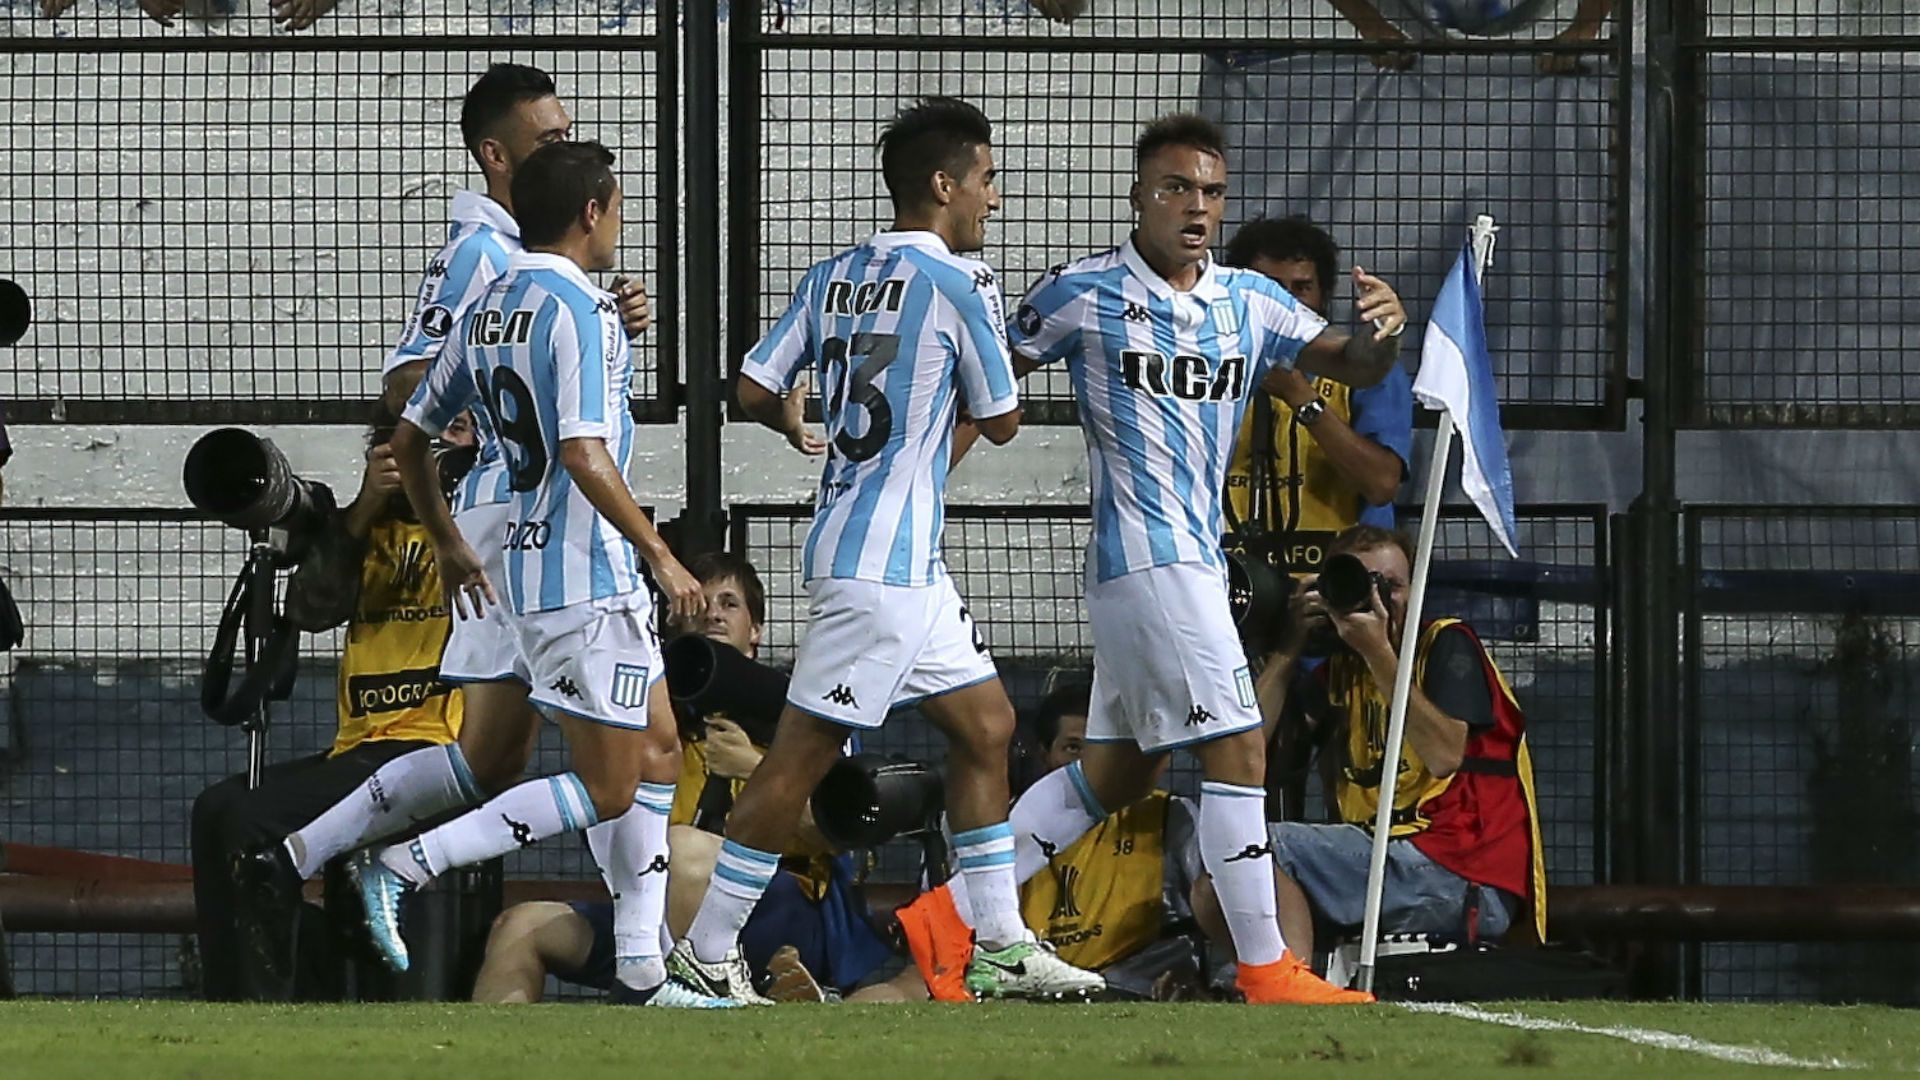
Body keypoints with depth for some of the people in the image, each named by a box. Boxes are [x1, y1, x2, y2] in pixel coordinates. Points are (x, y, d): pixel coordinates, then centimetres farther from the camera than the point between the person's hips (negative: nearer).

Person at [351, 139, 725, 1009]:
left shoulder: (489, 311, 11)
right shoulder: (580, 311, -15)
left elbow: (409, 436, 17)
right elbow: (583, 454, -25)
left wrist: (447, 544, 28)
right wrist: (660, 554, -19)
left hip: (529, 566, 10)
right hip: (587, 572, -10)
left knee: (656, 750, 15)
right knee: (605, 790, -5)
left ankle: (641, 969, 13)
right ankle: (402, 867, -11)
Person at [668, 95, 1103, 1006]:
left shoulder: (833, 277, 9)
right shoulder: (957, 282, -12)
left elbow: (754, 391, 9)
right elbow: (1000, 420, -4)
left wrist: (797, 430, 31)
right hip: (882, 562, -9)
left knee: (986, 724, 15)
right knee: (803, 752, -5)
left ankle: (1001, 946, 18)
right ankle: (708, 953, -2)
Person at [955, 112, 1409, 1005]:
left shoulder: (1249, 303, 11)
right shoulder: (1083, 293, -5)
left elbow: (1350, 364, 5)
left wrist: (1382, 336, -17)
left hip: (1197, 560, 8)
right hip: (1145, 557, -8)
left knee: (1114, 773, 13)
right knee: (1237, 752, -12)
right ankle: (1266, 972, -9)